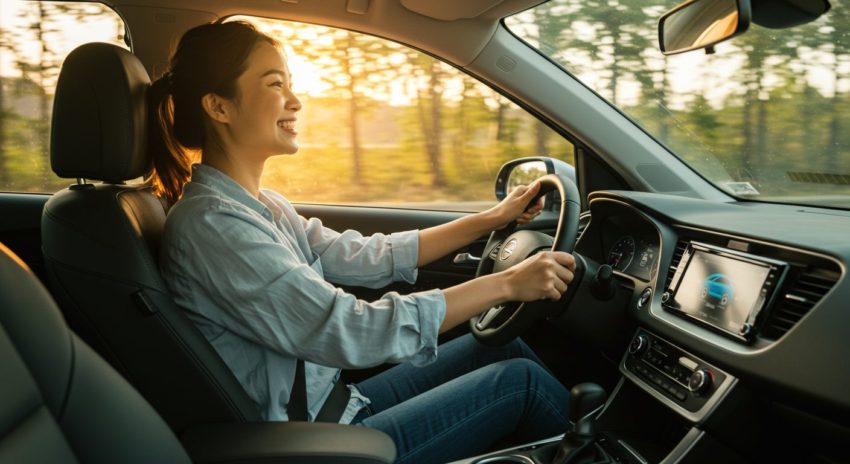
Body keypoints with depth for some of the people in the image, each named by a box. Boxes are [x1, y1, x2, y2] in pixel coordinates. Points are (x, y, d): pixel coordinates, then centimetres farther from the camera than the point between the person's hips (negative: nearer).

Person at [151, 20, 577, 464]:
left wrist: (493, 218, 7)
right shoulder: (210, 223, -24)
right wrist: (505, 284, -23)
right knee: (521, 379, -5)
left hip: (331, 404, 8)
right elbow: (348, 331, -29)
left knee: (502, 346, 8)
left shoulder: (261, 206, 5)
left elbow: (367, 257, 6)